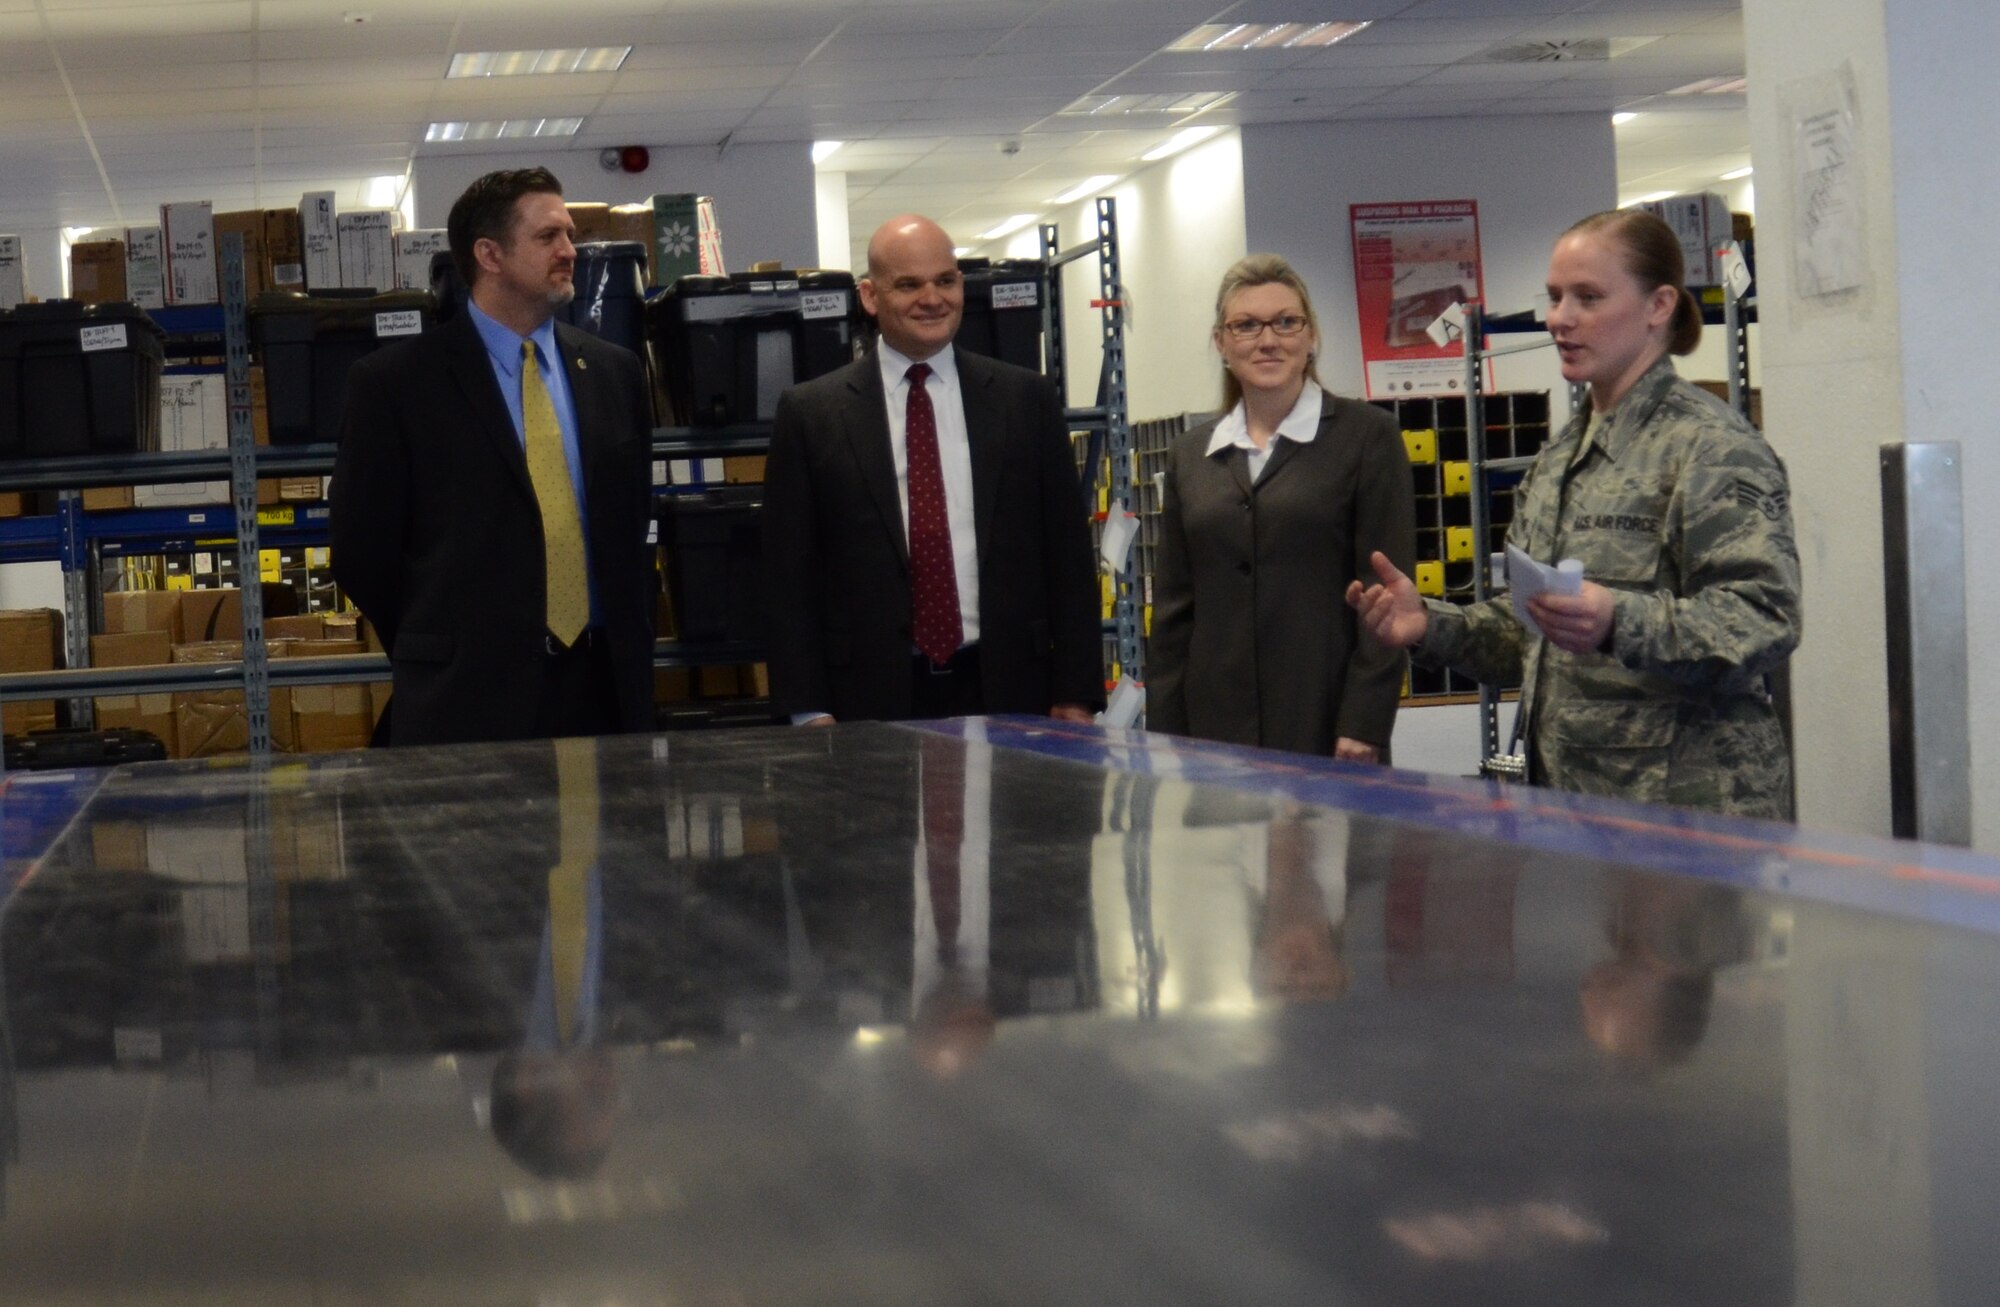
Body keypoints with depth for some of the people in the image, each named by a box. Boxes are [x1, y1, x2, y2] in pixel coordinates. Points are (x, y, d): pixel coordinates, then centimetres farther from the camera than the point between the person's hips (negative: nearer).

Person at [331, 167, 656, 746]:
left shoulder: (615, 372, 11)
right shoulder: (394, 382, -3)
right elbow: (361, 552, 0)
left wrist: (629, 663, 11)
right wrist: (437, 650, 6)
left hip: (601, 690, 4)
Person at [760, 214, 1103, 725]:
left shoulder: (1026, 400, 7)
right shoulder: (810, 413, 4)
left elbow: (1069, 553, 7)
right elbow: (788, 575, 3)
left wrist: (1076, 697, 1)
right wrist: (808, 712, -5)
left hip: (1008, 689, 1)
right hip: (873, 701, -1)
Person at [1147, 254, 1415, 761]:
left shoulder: (1367, 435, 1)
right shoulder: (1190, 455, 13)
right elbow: (1173, 609, 13)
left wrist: (1363, 728, -12)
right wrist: (1165, 737, 6)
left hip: (1325, 729, -3)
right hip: (1215, 731, 3)